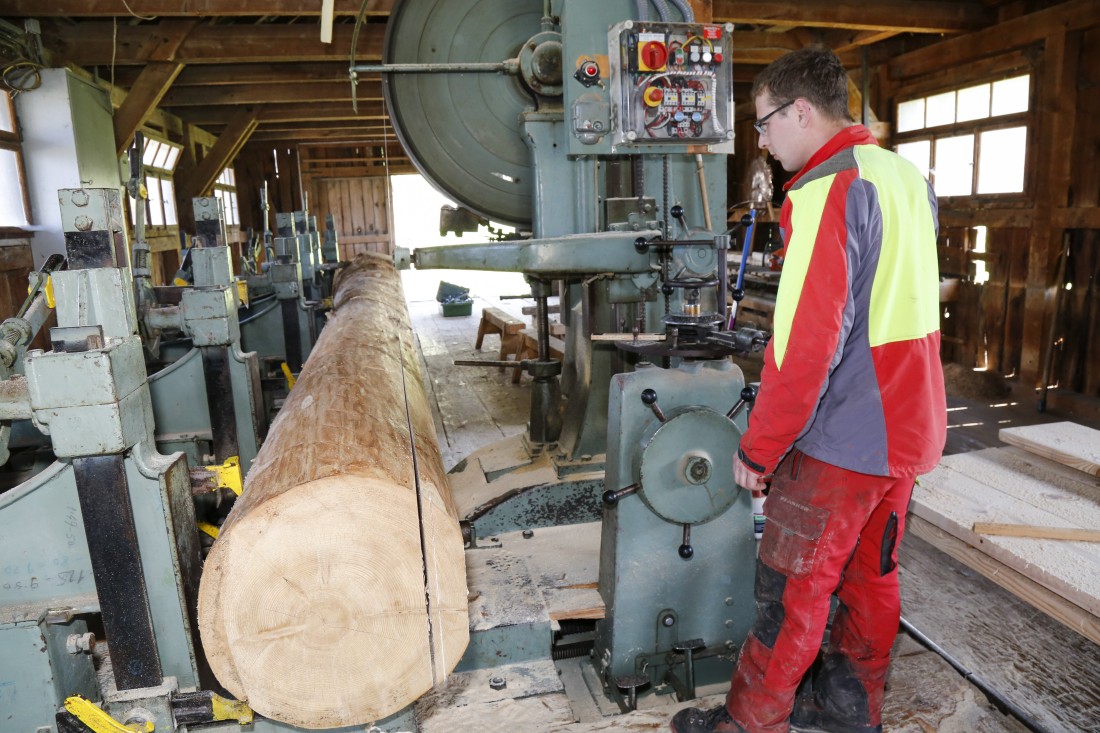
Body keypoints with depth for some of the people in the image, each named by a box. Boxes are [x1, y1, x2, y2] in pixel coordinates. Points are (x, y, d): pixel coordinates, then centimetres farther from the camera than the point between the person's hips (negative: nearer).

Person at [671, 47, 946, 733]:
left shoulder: (828, 191, -19)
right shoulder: (907, 176, 9)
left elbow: (807, 341, -24)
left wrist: (759, 447, -16)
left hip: (841, 439, -9)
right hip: (908, 426, 9)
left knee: (793, 588, 4)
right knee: (871, 574, 19)